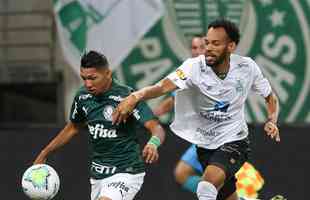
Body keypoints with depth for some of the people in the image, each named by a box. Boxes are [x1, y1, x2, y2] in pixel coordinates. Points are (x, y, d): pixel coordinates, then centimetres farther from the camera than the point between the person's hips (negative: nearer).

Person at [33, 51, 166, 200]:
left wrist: (153, 143, -49)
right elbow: (73, 127, 19)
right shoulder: (83, 97, 0)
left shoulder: (126, 97, -18)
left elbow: (157, 128, -26)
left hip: (126, 173, -7)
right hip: (98, 175, 7)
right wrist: (44, 154, 20)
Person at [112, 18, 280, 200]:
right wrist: (135, 97, -52)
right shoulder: (195, 67, -17)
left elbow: (270, 97, 7)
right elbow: (163, 86, -33)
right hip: (206, 145, 2)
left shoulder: (247, 67, -11)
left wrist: (272, 121, -12)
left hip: (234, 142, -2)